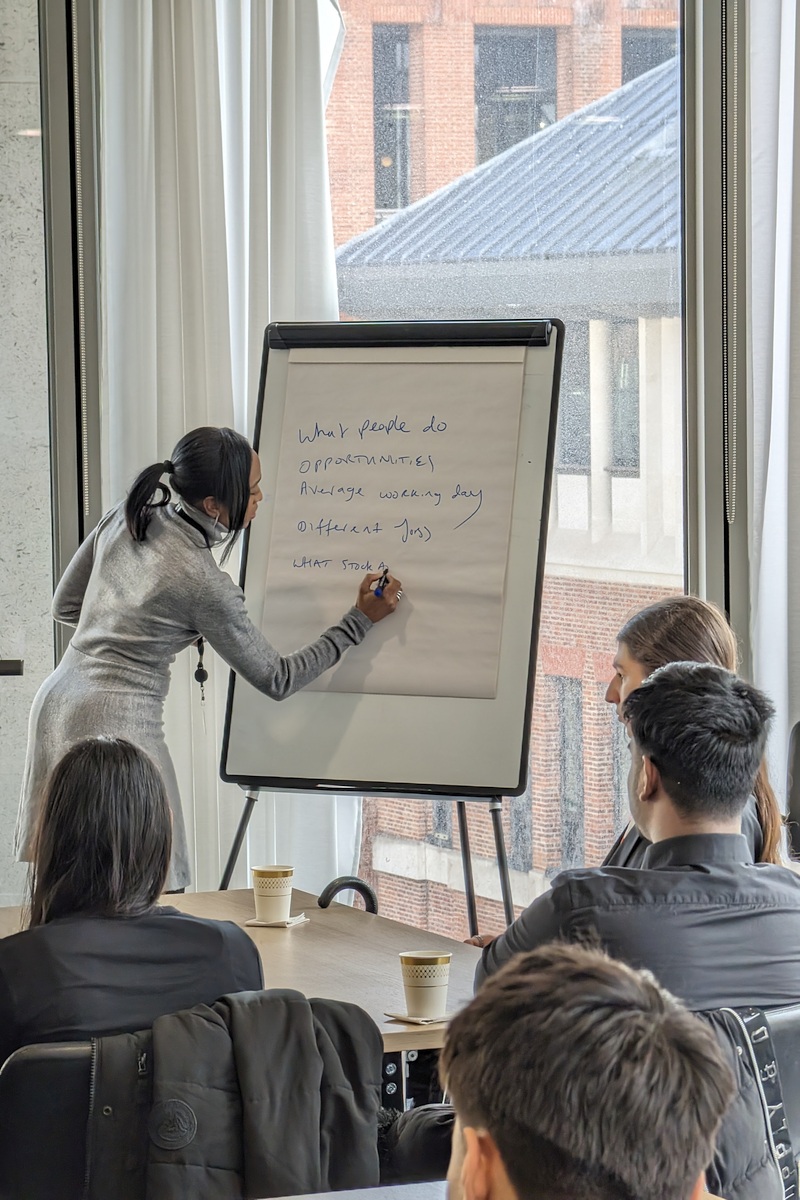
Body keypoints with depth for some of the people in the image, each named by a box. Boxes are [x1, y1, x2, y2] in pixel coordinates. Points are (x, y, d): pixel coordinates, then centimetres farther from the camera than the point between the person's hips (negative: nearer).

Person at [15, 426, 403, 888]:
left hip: (57, 700, 8)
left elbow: (65, 605, 18)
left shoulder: (124, 518, 4)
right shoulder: (206, 585, -16)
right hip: (116, 723, -8)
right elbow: (277, 680, -4)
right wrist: (360, 622, 1)